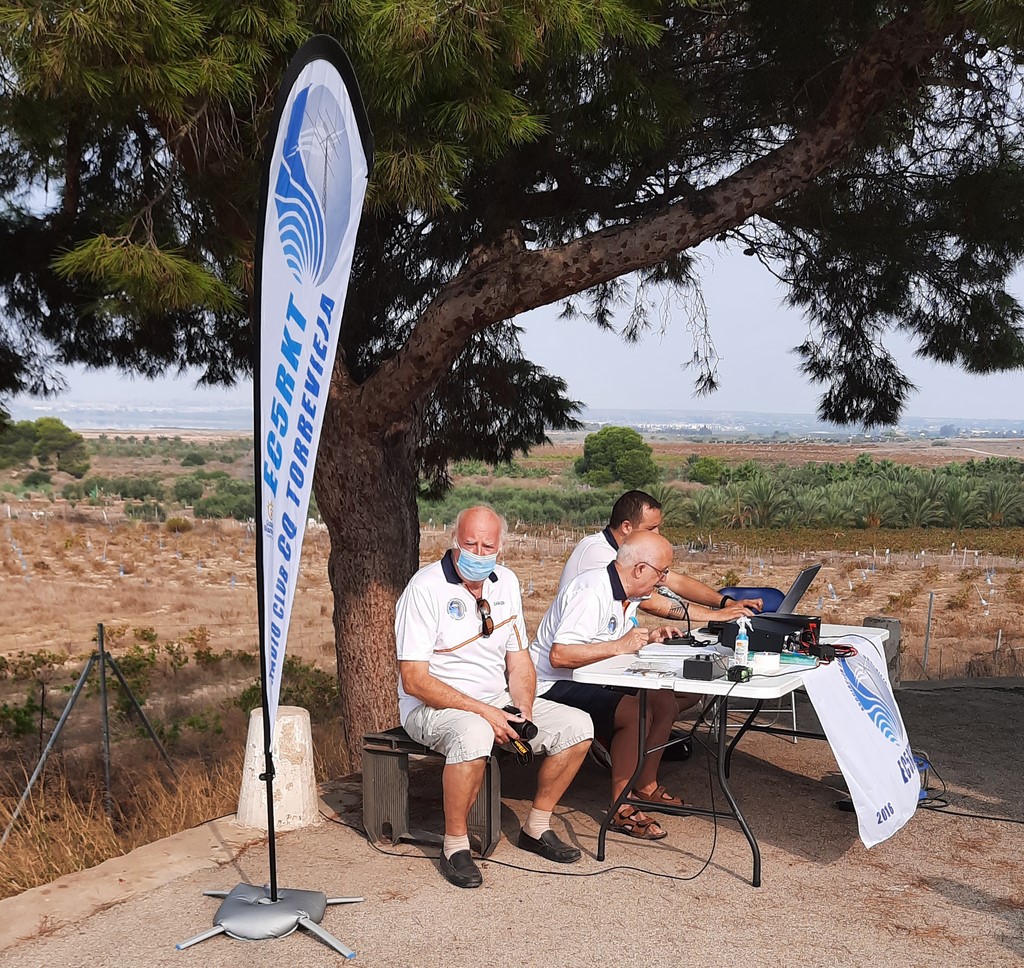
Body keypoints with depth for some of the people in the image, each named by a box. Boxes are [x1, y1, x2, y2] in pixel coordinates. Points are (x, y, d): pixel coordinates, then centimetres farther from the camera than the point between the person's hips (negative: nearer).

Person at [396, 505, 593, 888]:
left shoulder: (506, 583, 5)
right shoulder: (425, 588, -16)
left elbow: (519, 660, 10)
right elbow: (413, 680, -20)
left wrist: (524, 711, -10)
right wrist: (484, 713, -25)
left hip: (496, 700, 7)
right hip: (433, 706, -7)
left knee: (577, 726, -7)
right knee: (474, 734, -39)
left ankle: (537, 827, 10)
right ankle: (455, 846, -18)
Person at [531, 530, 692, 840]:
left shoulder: (626, 594, 7)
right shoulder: (592, 593, -25)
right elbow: (559, 655, -32)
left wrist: (647, 637, 2)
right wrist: (619, 646, -30)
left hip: (591, 680, 10)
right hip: (555, 685, -10)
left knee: (665, 701, 2)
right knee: (636, 713, -26)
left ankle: (645, 786, 17)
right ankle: (621, 809, -14)